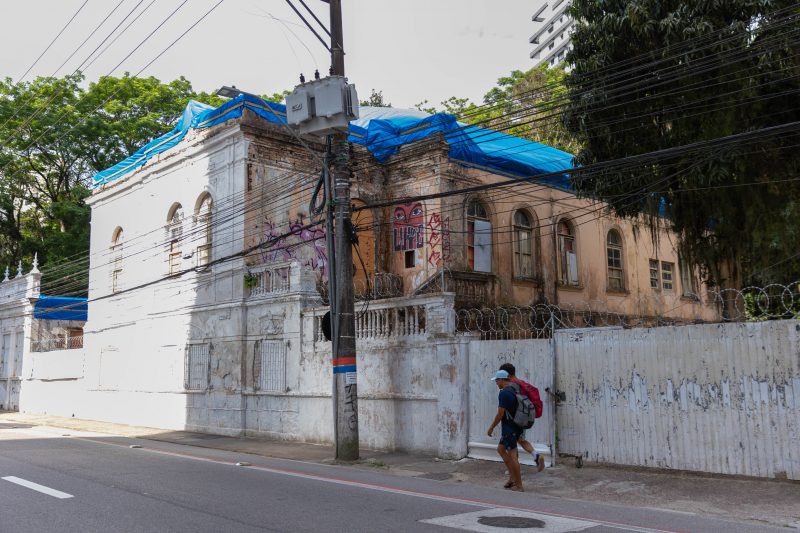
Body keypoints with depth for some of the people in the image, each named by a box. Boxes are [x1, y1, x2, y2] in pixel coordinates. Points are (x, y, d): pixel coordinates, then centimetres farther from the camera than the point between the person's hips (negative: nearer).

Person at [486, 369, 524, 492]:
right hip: (515, 426, 10)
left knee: (512, 455, -4)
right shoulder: (514, 390, 9)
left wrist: (491, 427, -8)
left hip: (509, 428, -10)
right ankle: (513, 476, 19)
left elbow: (500, 414, -19)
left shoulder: (504, 393, -19)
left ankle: (519, 486, 2)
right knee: (501, 449, 20)